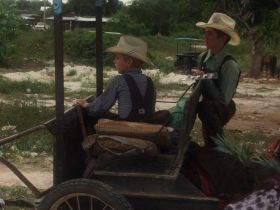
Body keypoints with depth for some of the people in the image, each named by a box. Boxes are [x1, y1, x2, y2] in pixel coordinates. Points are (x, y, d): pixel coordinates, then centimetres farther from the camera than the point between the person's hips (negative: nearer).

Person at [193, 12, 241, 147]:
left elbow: (224, 100, -25)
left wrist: (205, 79, -27)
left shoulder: (230, 66, -25)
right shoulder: (202, 58, -6)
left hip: (222, 110, -6)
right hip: (208, 110, 6)